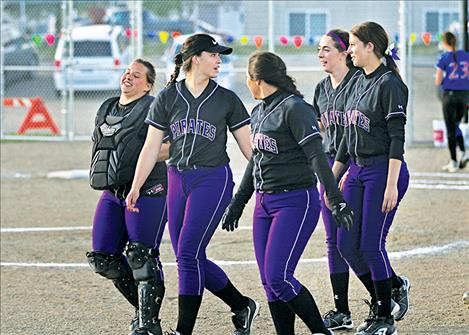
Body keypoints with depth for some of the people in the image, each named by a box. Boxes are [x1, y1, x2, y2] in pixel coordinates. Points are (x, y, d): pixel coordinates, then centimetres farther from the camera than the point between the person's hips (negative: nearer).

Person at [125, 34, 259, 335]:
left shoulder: (226, 99, 2)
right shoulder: (168, 97, 6)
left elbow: (249, 146, 4)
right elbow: (151, 146, 6)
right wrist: (136, 187, 1)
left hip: (213, 179, -4)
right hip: (178, 180, 4)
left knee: (188, 253, -12)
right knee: (189, 258, 5)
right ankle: (243, 306, 23)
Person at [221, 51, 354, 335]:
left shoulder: (294, 109, -13)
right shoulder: (259, 113, 14)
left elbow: (317, 158, -19)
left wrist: (336, 199, -25)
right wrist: (237, 203, 29)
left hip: (296, 202, -9)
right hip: (265, 204, 9)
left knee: (278, 277, -16)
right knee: (270, 282, 4)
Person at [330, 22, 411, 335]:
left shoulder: (390, 84, -12)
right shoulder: (360, 83, 14)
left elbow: (397, 137, -16)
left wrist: (392, 185, -21)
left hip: (384, 170, -9)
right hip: (358, 170, 9)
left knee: (371, 245, -5)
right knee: (346, 244, 6)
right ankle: (394, 287, 24)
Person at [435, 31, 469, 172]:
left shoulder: (444, 58, -7)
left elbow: (437, 82, -6)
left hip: (449, 94, -4)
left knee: (451, 129, 3)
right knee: (455, 125, 20)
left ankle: (453, 162, 1)